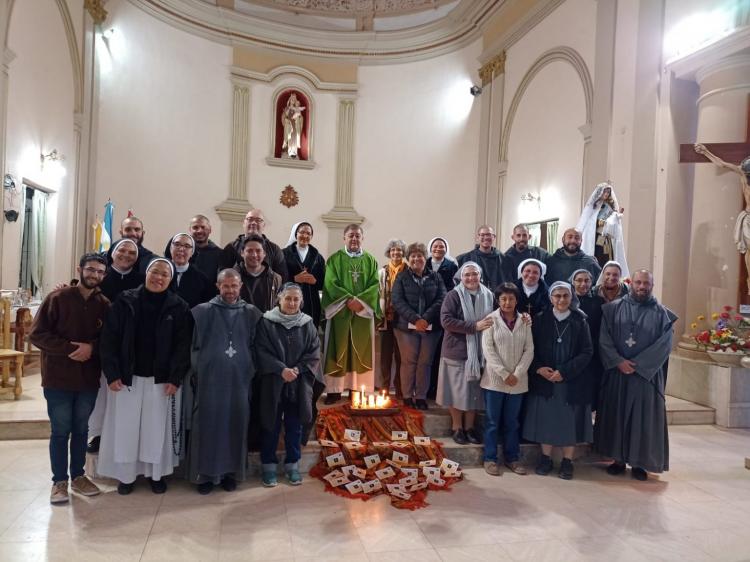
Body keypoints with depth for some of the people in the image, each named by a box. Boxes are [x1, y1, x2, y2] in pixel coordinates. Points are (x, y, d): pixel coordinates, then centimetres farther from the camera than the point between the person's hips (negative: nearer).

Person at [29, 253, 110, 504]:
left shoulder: (104, 304, 0)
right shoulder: (57, 298, -8)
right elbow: (36, 334, -10)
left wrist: (91, 347, -15)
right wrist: (70, 349, -18)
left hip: (89, 379, 3)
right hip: (58, 378, -3)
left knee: (81, 430, 14)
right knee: (60, 432, 5)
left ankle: (78, 476, 28)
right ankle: (59, 481, 19)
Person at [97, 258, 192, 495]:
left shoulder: (179, 307, -2)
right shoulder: (125, 301, -1)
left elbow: (183, 345, -5)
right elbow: (109, 338, -3)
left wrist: (175, 378, -12)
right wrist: (112, 374, -9)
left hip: (162, 379, 0)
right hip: (127, 377, 1)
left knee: (157, 428, 9)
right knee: (126, 427, 8)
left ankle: (156, 474, 24)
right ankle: (126, 475, 24)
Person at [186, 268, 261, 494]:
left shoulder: (252, 313, 5)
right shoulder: (202, 311, 0)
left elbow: (256, 347, 8)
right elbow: (193, 346, 2)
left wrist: (251, 372, 1)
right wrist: (198, 371, -2)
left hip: (239, 380, 2)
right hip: (209, 380, -1)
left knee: (235, 425, 8)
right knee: (208, 425, 4)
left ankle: (231, 472, 21)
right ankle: (205, 473, 16)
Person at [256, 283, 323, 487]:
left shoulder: (307, 324, 2)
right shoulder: (267, 322, -5)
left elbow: (314, 354, -1)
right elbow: (263, 352, -10)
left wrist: (297, 370, -15)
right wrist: (282, 370, -20)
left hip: (299, 385, 2)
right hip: (273, 383, -2)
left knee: (294, 426, 11)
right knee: (271, 426, 8)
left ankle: (292, 465, 26)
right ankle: (269, 466, 24)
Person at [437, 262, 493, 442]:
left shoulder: (488, 296, 5)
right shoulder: (453, 295, -7)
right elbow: (446, 320, -17)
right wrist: (474, 326, -20)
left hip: (479, 350, 4)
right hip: (457, 350, -3)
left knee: (474, 390, 10)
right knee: (458, 390, 5)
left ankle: (469, 427, 25)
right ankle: (457, 427, 20)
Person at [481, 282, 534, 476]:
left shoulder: (524, 321, 4)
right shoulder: (491, 320, -3)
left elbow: (529, 350, 1)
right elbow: (488, 349, -8)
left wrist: (517, 374, -10)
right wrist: (504, 374, -13)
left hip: (518, 381, 2)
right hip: (495, 379, -2)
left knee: (512, 422, 12)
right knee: (492, 422, 5)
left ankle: (512, 458, 23)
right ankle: (490, 459, 15)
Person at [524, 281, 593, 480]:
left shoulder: (580, 322, 0)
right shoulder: (541, 320, 3)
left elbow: (587, 352, -5)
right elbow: (531, 348, 5)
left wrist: (564, 371, -14)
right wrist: (538, 368, -13)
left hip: (572, 382, -1)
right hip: (544, 380, 1)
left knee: (569, 420, 4)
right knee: (546, 418, 5)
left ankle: (567, 461, 16)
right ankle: (546, 458, 18)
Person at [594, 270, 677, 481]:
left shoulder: (661, 313, 1)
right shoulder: (613, 308, 2)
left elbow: (664, 345, -7)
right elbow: (604, 339, -3)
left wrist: (637, 364, -14)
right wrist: (618, 361, -15)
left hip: (646, 374, -1)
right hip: (616, 372, 1)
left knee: (643, 417, 3)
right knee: (616, 414, 6)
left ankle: (639, 462, 15)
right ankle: (618, 458, 18)